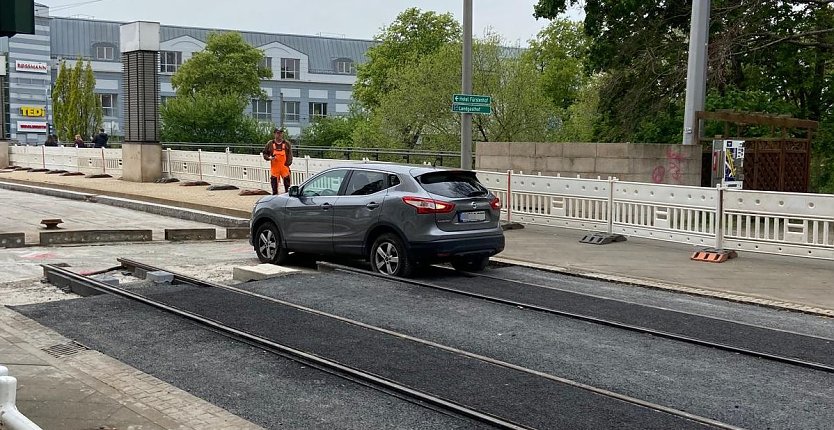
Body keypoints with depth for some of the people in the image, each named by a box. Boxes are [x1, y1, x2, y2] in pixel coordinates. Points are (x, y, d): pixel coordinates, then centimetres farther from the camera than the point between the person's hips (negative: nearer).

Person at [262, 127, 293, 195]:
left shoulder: (287, 143, 3)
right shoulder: (270, 144, 4)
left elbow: (290, 155, 2)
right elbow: (264, 154, 11)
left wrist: (288, 163, -11)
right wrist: (269, 158, -9)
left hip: (284, 167, 0)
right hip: (274, 167, 1)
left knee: (287, 181, 0)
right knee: (274, 182, 4)